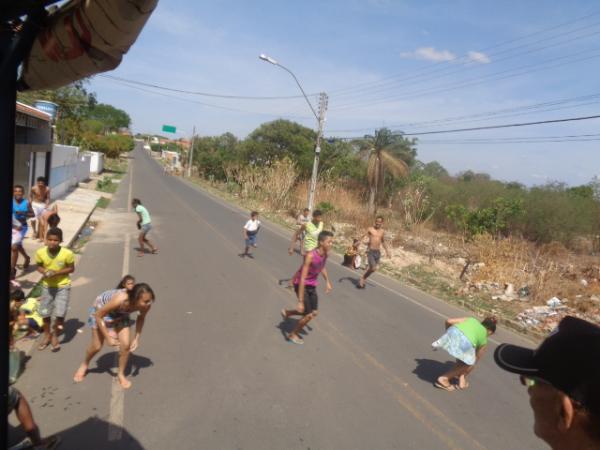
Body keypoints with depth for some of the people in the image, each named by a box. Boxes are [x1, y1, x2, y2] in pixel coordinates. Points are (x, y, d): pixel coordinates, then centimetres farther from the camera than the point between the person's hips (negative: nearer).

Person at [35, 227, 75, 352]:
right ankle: (47, 335, 39)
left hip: (63, 286, -3)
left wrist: (57, 272, -24)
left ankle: (55, 336, 20)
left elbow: (71, 268, -10)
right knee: (45, 313, 13)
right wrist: (45, 272, -20)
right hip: (47, 286, 3)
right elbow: (39, 266, 1)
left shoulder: (67, 254, -24)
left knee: (60, 314, -8)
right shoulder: (40, 253, -17)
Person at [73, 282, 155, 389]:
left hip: (121, 313, 3)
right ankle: (84, 365, 42)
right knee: (97, 346, 8)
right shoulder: (120, 300, -46)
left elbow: (141, 318, -6)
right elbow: (98, 316, -29)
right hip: (101, 309, -3)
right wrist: (108, 337, -25)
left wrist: (137, 338, -12)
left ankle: (121, 374, 17)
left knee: (126, 345, -8)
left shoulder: (146, 305, -32)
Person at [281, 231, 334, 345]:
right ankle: (293, 335, 21)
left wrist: (328, 282, 16)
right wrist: (300, 301, -32)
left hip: (312, 286, 7)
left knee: (314, 312, 10)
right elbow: (302, 279, -32)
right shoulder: (310, 256, -32)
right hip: (301, 284, -7)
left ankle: (287, 313, 31)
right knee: (309, 315, -4)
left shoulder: (325, 253, -9)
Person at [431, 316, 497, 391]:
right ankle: (444, 379, 18)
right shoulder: (484, 340, 31)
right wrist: (463, 376, 50)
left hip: (452, 332, 4)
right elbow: (474, 362, 38)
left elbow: (449, 321, 24)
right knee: (468, 362, 26)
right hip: (464, 342, -4)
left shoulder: (472, 319, 36)